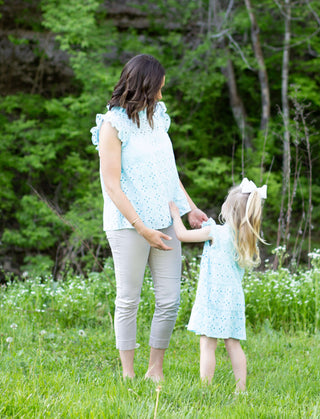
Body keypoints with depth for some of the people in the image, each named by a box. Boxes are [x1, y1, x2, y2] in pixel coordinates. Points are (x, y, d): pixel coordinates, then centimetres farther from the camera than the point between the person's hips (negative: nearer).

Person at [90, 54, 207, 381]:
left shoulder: (156, 115, 13)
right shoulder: (113, 124, -8)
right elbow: (111, 185, -12)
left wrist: (190, 208, 14)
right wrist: (142, 229, -15)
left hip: (165, 222, 6)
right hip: (128, 225, -6)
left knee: (170, 301, 3)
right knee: (128, 301, 3)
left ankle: (155, 370, 15)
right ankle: (128, 373, 12)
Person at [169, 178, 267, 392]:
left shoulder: (216, 232, -11)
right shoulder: (246, 238, 7)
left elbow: (182, 234, -4)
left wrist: (176, 215, 11)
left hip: (214, 298, -6)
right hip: (234, 298, 7)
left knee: (207, 344, -5)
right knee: (233, 344, 10)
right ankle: (241, 388, 10)